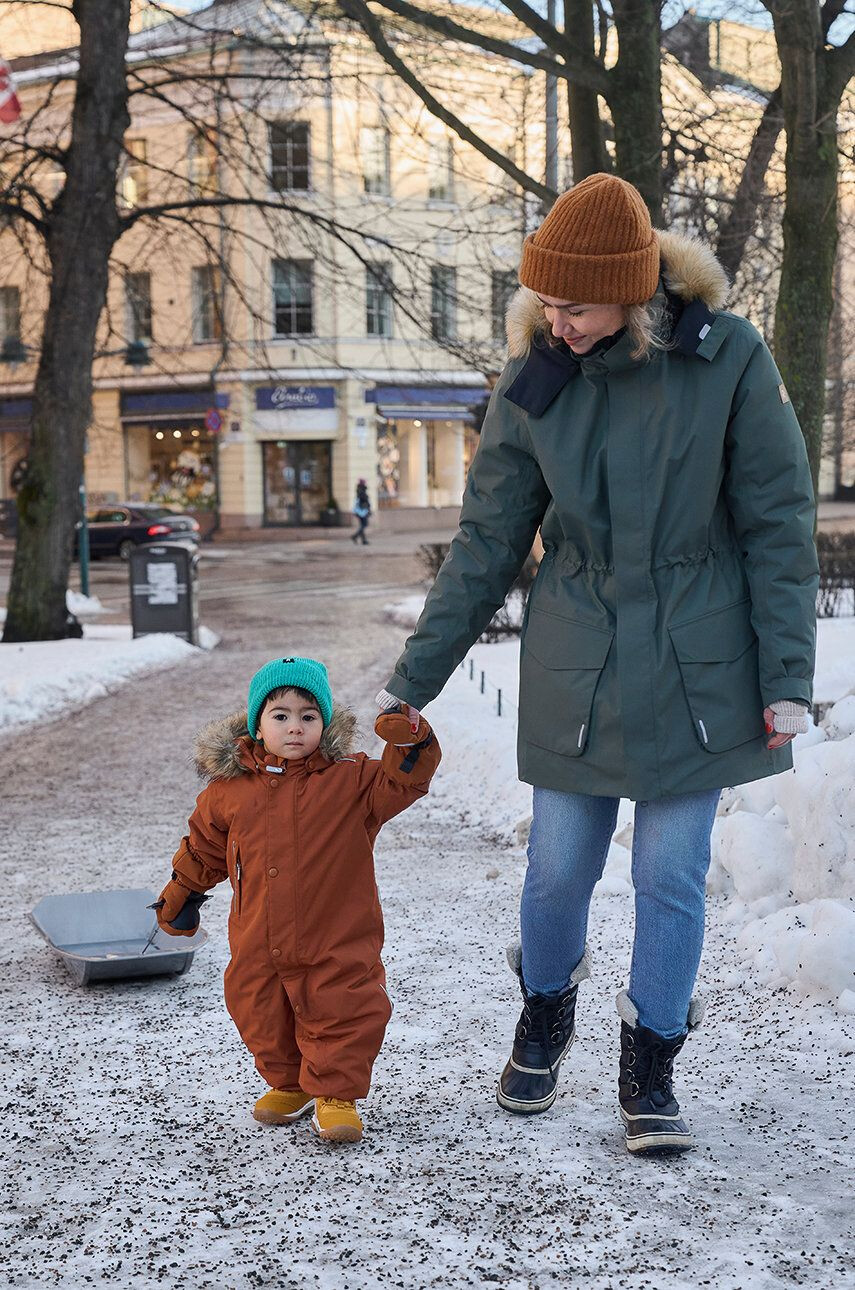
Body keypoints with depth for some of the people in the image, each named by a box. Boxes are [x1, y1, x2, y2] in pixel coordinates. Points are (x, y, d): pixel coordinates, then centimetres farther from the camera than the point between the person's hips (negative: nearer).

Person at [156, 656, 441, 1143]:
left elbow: (402, 782, -13)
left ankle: (336, 1093, 23)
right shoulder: (229, 790, 1)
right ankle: (289, 1084, 38)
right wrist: (179, 897, 22)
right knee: (265, 1020, 14)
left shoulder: (350, 780, -6)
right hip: (259, 949, 3)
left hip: (339, 945, -2)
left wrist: (410, 742, -32)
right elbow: (204, 849, 14)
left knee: (345, 1017, 1)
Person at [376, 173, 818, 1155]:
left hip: (694, 669, -1)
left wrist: (786, 678, -7)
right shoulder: (534, 385, -4)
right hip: (574, 669, 2)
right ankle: (544, 1016, 36)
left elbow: (779, 528, -5)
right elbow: (486, 545, 2)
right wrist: (413, 679, 2)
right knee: (558, 865, 7)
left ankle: (649, 1070, 23)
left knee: (672, 875, 4)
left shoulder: (728, 359, -10)